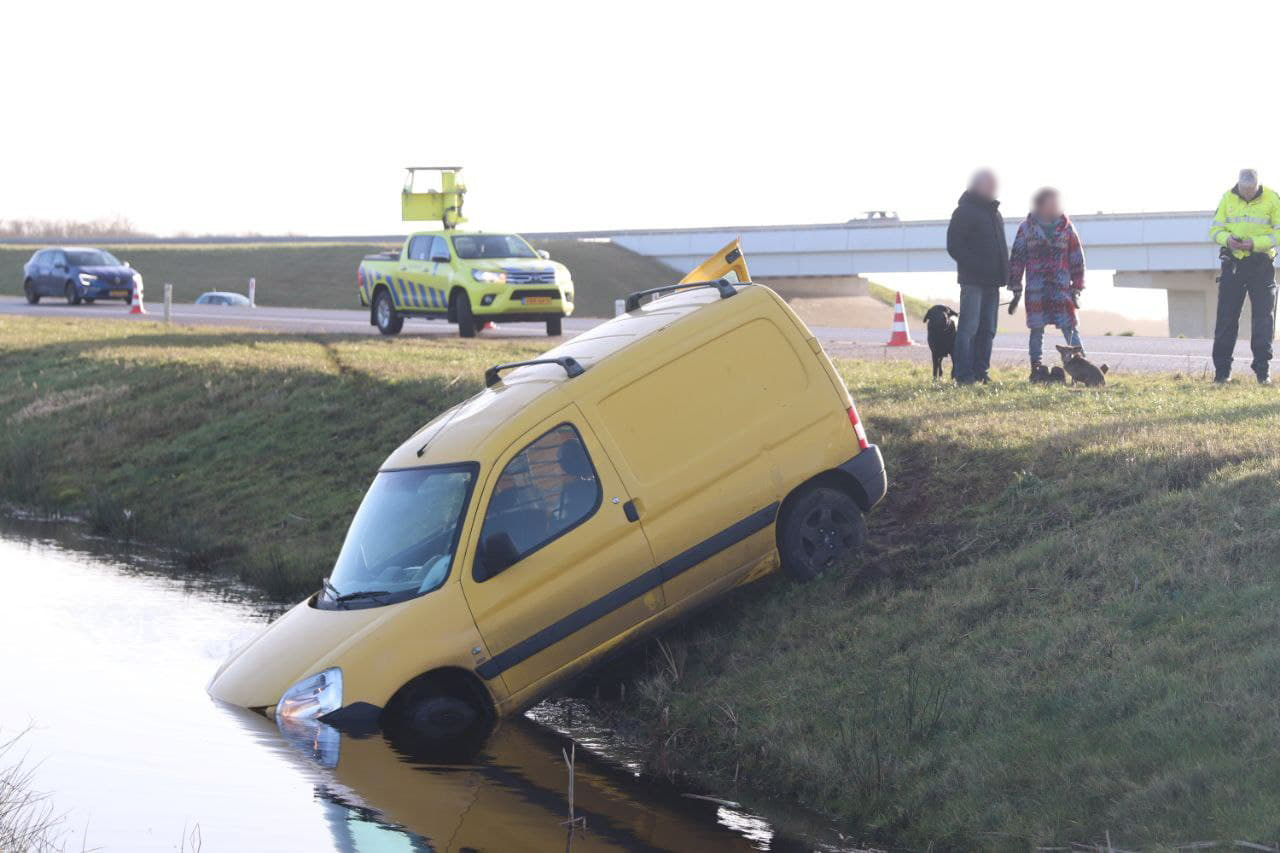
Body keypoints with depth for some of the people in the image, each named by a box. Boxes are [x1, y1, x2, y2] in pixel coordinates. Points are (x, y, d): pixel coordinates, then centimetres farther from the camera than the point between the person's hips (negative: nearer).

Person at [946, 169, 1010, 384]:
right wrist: (975, 266, -20)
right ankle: (963, 374, -9)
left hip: (992, 282, 8)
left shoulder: (995, 213, 20)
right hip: (973, 281, -8)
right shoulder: (965, 212, -6)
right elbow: (954, 246, -12)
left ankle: (980, 372, 12)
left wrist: (1003, 273, 12)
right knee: (969, 328, -9)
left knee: (987, 329, 8)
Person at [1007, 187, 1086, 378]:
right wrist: (1015, 287, 2)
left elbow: (1077, 258, 10)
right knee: (1036, 329, 5)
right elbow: (1016, 257, 5)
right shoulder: (1027, 227, 4)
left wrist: (1077, 287, 6)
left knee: (1070, 327, -6)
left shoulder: (1066, 227, 6)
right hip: (1035, 289, 0)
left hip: (1061, 287, 0)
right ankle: (1035, 368, 12)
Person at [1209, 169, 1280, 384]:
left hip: (1262, 265, -2)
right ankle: (1222, 370, 6)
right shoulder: (1228, 198, 1)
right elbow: (1215, 229, 6)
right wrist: (1227, 239, -16)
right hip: (1233, 263, 2)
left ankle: (1263, 369, 3)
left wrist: (1256, 243, -20)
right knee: (1226, 318, 1)